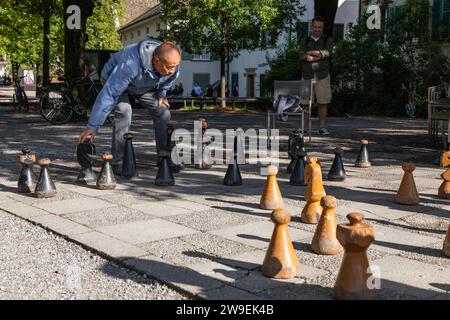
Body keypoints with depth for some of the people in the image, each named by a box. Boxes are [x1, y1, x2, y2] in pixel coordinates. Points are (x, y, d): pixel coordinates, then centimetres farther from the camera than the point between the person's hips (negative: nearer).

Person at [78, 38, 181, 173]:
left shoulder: (172, 64, -27)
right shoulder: (130, 64, -45)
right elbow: (109, 93, -44)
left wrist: (161, 95, -9)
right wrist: (92, 126, -44)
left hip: (144, 86, 5)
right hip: (113, 79, -5)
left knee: (163, 112, -6)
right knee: (124, 111, -28)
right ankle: (119, 162, -21)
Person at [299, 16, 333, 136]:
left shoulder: (328, 41, 7)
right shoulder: (305, 41, 9)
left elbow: (326, 53, -14)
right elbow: (302, 57, -8)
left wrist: (311, 52, -7)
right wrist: (319, 56, -13)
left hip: (322, 76, -1)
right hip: (307, 75, 1)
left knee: (323, 102, -1)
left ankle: (323, 127, 4)